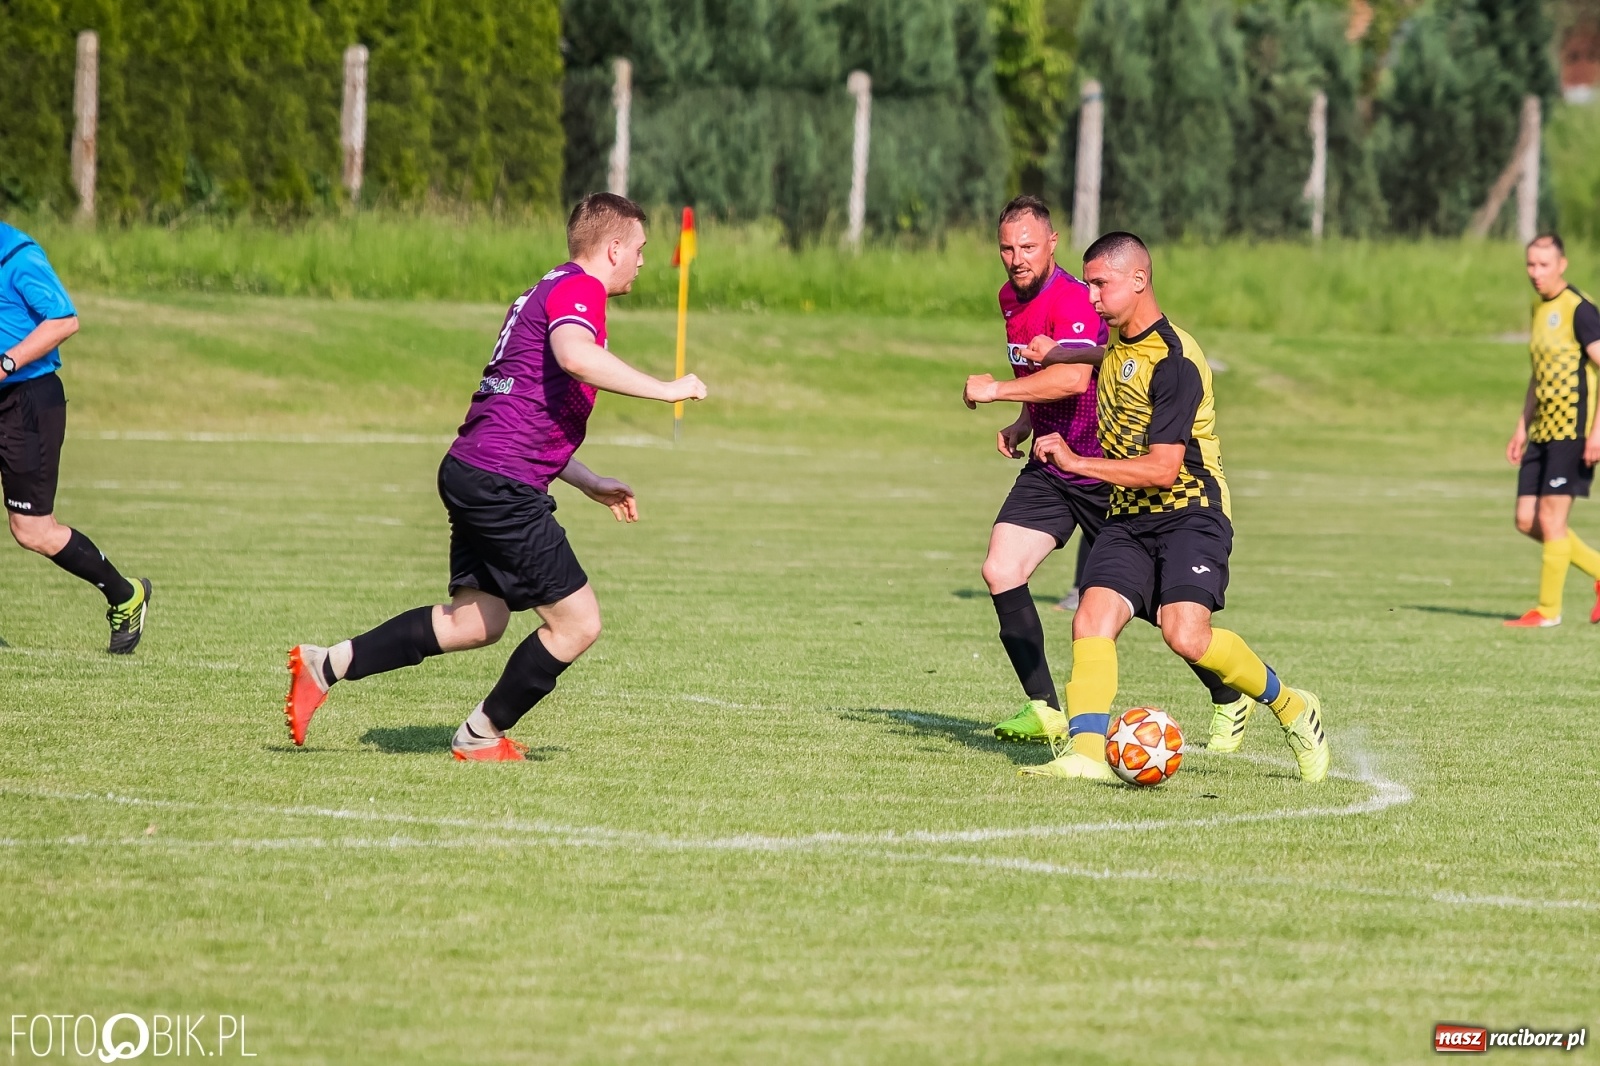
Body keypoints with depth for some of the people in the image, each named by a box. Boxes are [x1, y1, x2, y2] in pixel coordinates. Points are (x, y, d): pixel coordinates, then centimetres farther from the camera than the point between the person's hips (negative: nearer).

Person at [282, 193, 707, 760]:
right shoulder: (578, 289, -8)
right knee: (577, 623, -2)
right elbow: (573, 355, -32)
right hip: (503, 484, -10)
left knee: (476, 622, 15)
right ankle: (482, 736, 11)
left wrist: (592, 484, 28)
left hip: (473, 474, 10)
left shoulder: (550, 291, 24)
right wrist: (665, 389, -24)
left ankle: (325, 665, 13)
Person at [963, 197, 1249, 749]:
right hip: (1048, 467, 8)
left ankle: (1231, 699, 22)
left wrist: (995, 390, -32)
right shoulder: (1011, 299, 9)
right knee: (1000, 571, -10)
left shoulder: (1072, 300, -21)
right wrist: (1024, 423, 10)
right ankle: (1045, 711, -5)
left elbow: (1074, 378, -38)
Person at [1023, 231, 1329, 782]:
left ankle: (1292, 708, -2)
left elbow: (1163, 468, -21)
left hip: (1189, 514, -8)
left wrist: (1076, 462, -18)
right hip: (1128, 517, 8)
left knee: (1186, 635, -24)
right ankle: (1086, 751, -24)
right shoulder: (1116, 349, 13)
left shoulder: (1174, 360, -16)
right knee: (1092, 619, -17)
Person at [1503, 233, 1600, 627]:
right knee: (1527, 521, 6)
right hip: (1542, 432, 9)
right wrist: (1522, 428, 22)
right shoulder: (1540, 309, 15)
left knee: (1551, 518, -7)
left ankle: (1549, 610, 2)